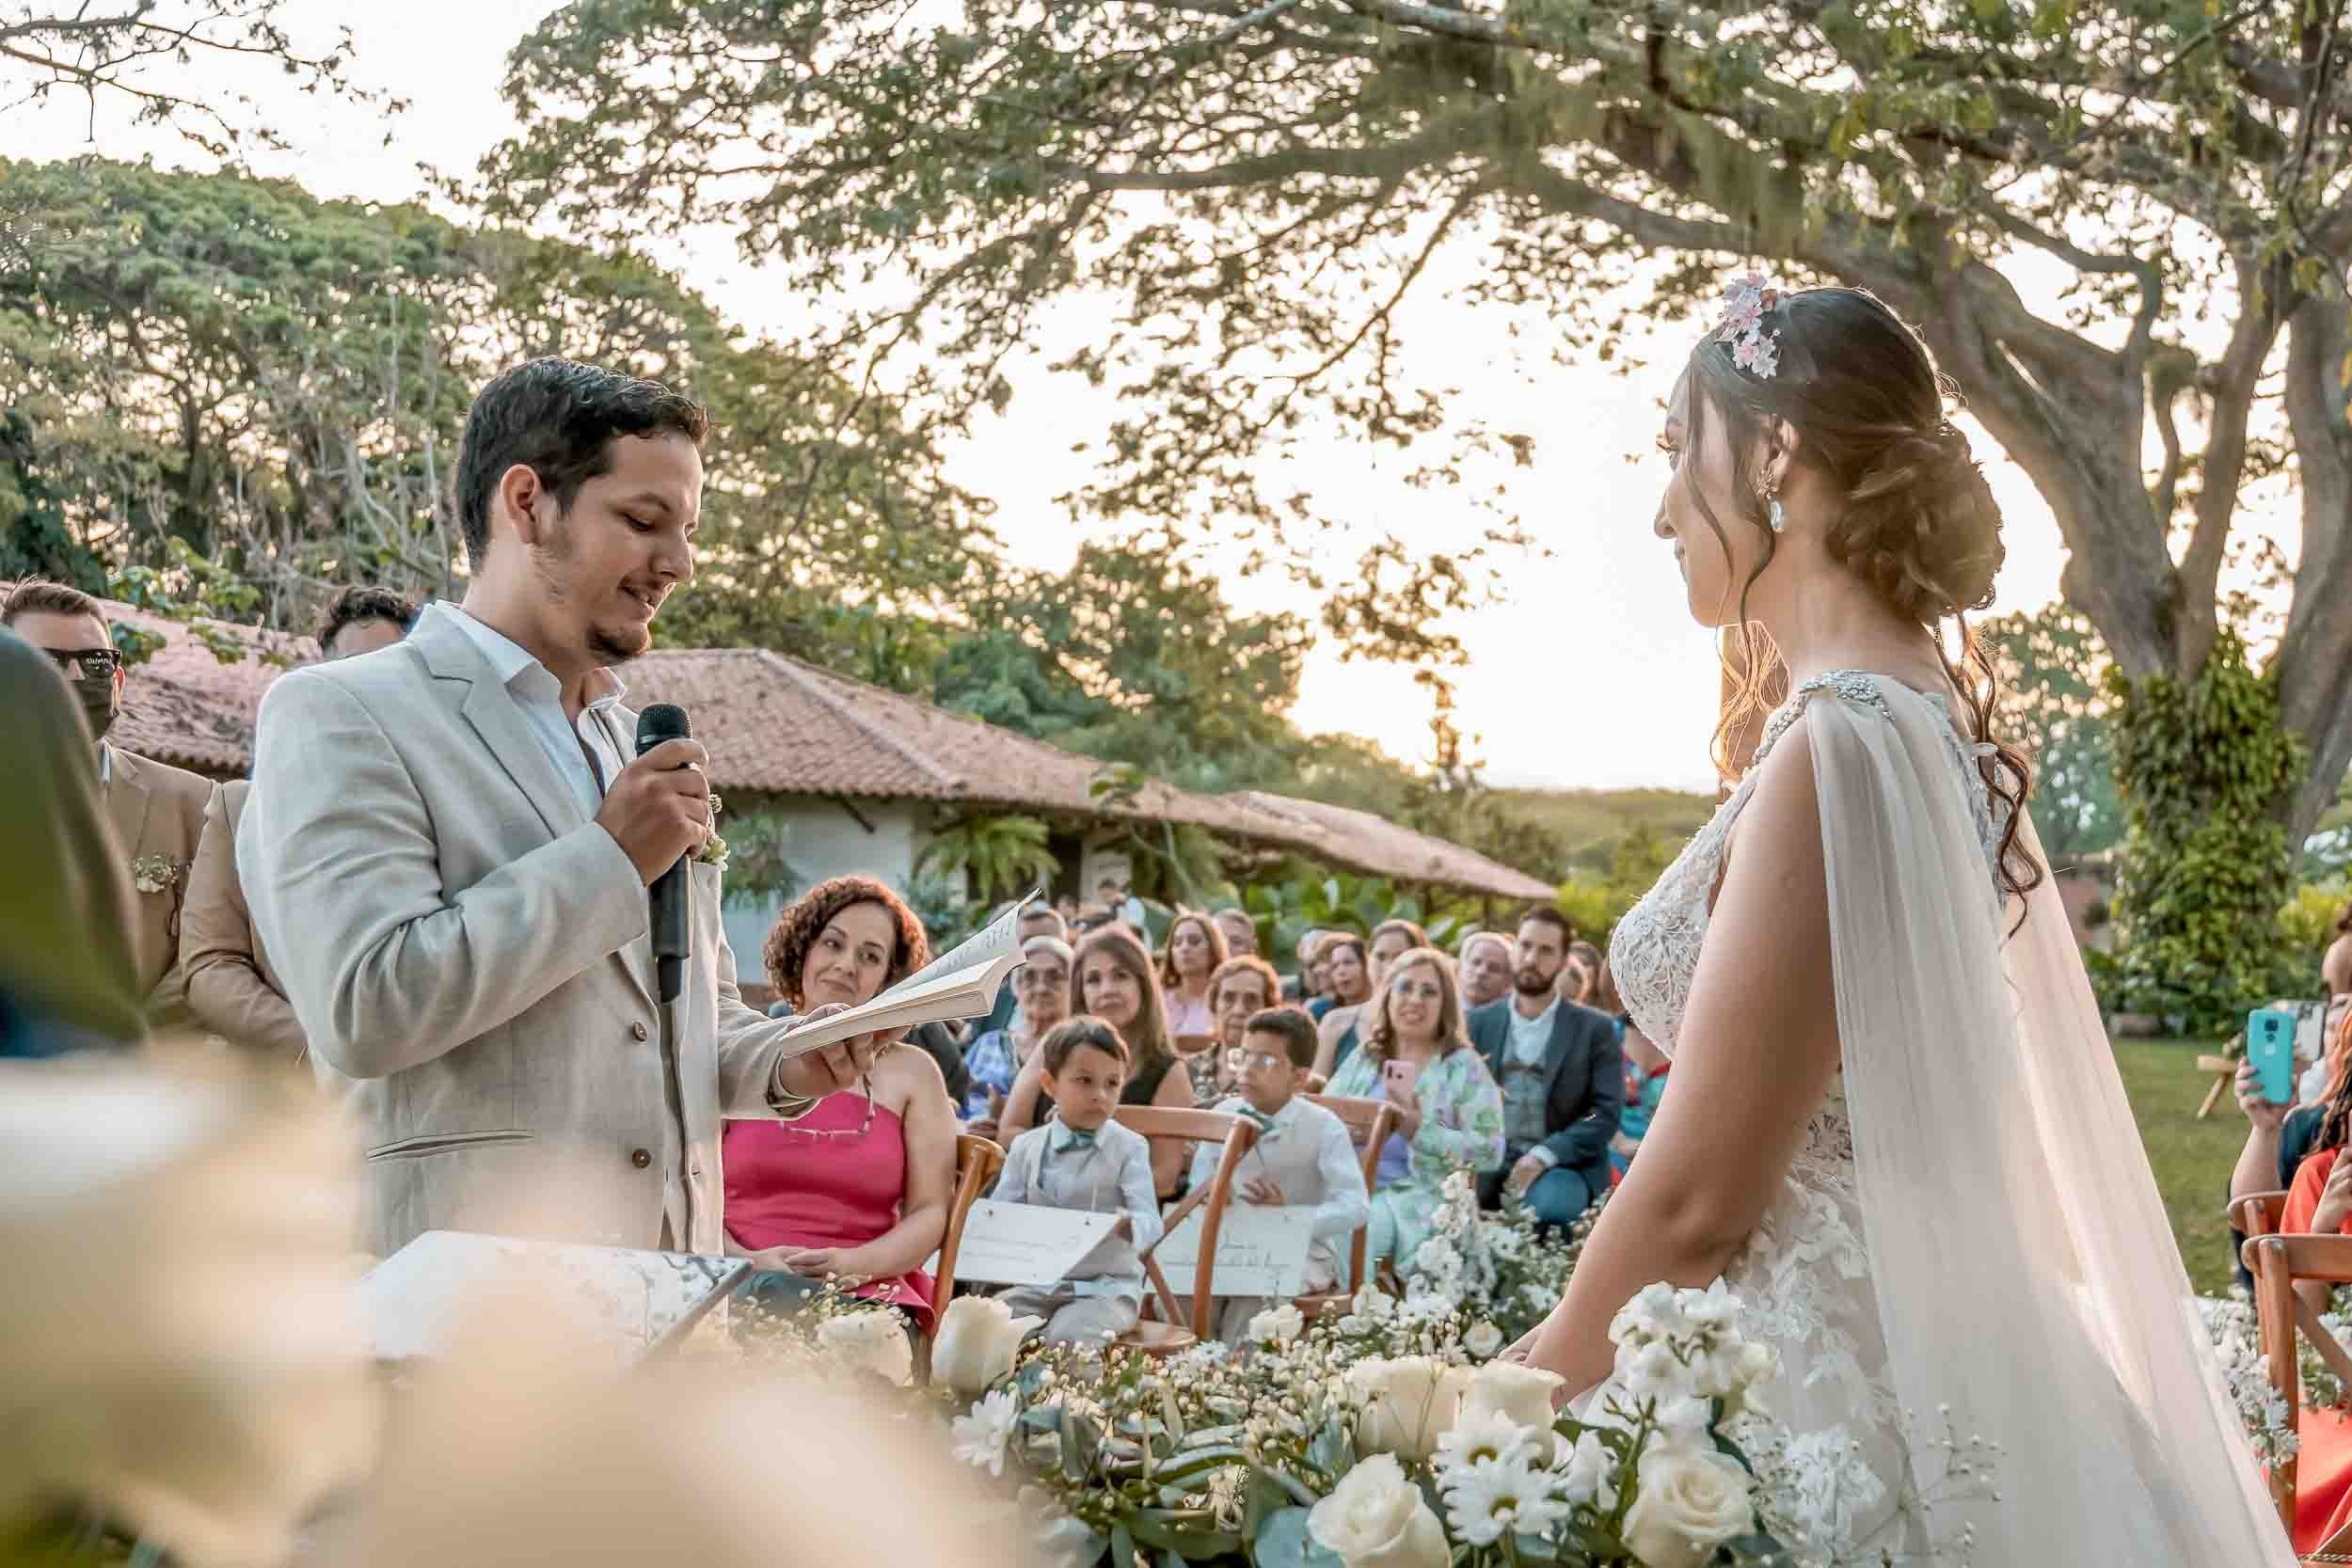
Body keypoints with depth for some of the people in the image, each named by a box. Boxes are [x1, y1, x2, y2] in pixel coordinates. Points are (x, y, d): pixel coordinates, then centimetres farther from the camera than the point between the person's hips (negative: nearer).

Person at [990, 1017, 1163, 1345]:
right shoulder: (1026, 1147, 7)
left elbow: (1150, 1221, -11)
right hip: (1036, 1282, 3)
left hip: (1105, 1286, -3)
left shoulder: (1129, 1148, -1)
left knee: (1065, 1336, -30)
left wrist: (1128, 1226, -35)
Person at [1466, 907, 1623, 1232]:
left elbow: (1606, 1112, -4)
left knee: (1549, 1207, -35)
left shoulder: (1595, 1028, 3)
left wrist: (1543, 1156, -16)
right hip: (1491, 1167, 2)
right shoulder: (1479, 1023, 12)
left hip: (1564, 1165, -2)